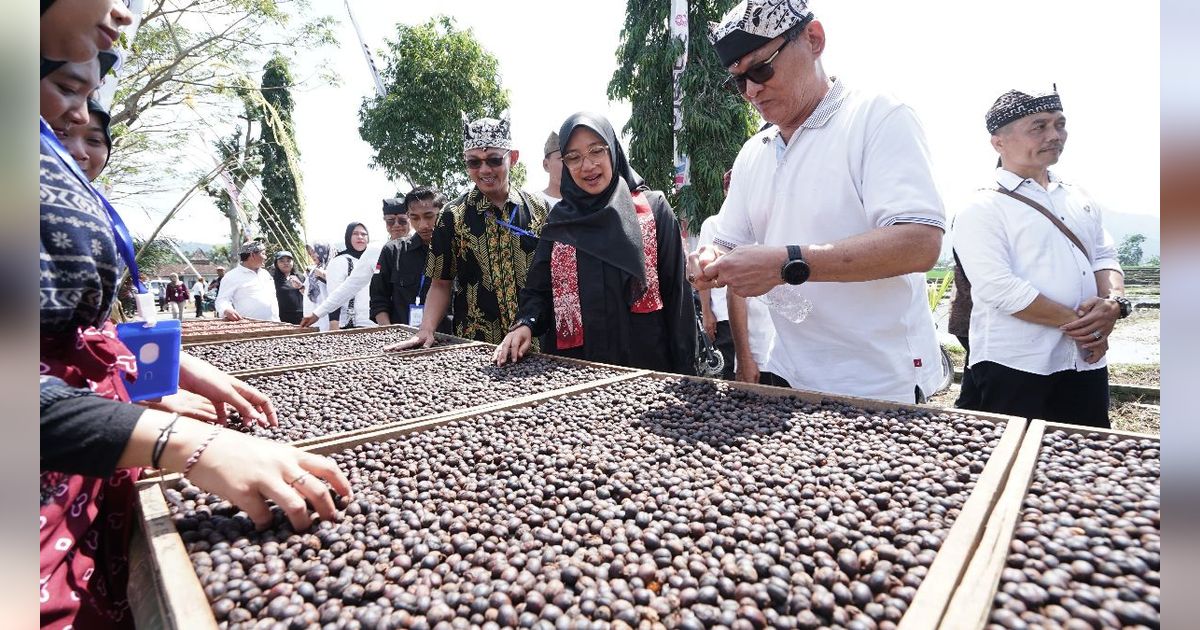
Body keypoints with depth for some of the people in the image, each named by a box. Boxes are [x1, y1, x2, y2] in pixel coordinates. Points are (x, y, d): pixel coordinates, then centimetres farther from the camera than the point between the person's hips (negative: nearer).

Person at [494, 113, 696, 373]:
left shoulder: (654, 208, -1)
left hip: (646, 363, -2)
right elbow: (538, 290, 7)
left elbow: (676, 293, -4)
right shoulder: (558, 220, 7)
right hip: (573, 367, 2)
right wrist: (526, 325, -15)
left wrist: (684, 371, -9)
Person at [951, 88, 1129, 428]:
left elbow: (1104, 257, 15)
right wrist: (1077, 323, -13)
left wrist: (1114, 302, -7)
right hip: (1014, 369, -7)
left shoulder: (1081, 199, 15)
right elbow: (1000, 288, -19)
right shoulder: (982, 209, -10)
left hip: (1088, 363, 7)